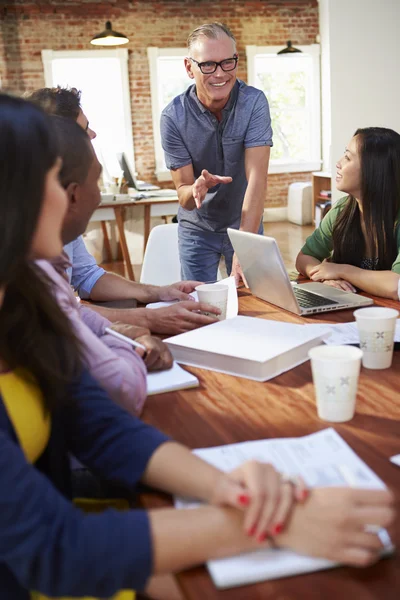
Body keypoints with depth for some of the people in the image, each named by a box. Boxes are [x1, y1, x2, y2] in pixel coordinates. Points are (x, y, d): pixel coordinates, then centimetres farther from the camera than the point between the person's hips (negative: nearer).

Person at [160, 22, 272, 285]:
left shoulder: (254, 102, -18)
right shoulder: (174, 116, -17)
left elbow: (257, 178, -28)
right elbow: (183, 195, -15)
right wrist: (195, 191, -40)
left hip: (246, 224, 0)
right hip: (197, 230, 0)